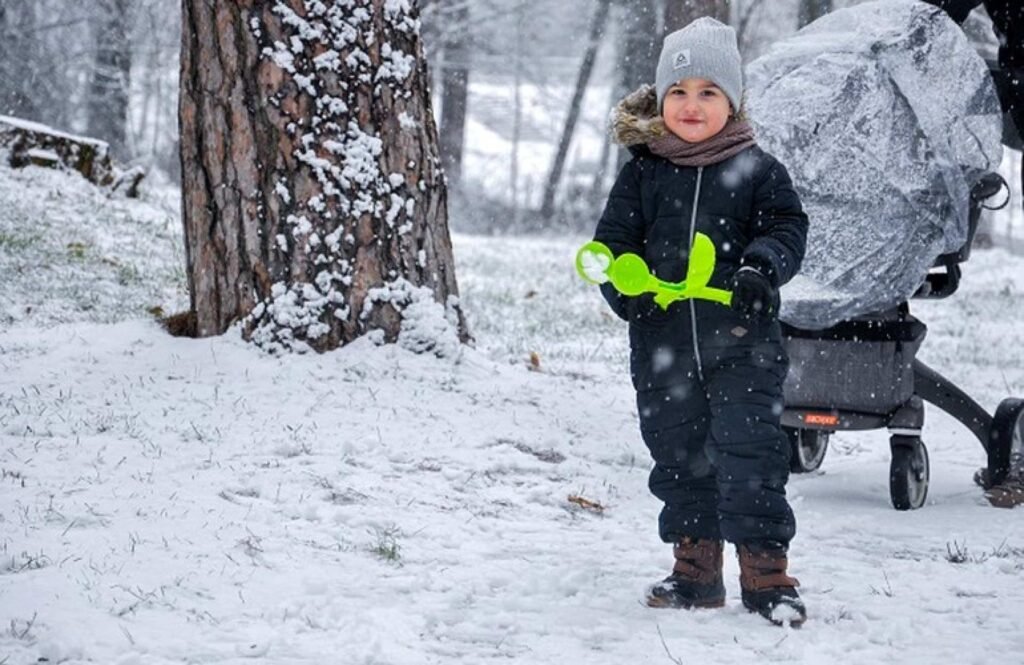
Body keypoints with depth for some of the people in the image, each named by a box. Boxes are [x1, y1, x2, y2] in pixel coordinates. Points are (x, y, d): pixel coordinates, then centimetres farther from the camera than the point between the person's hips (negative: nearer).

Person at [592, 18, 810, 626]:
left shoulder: (757, 170, 0)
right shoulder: (643, 171, 6)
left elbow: (787, 227, -1)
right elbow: (614, 236, 8)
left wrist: (762, 267, -21)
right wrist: (623, 282, -12)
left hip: (741, 343, -3)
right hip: (663, 343, 3)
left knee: (749, 454, -7)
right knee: (680, 458, 11)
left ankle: (767, 573, 2)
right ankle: (696, 570, 23)